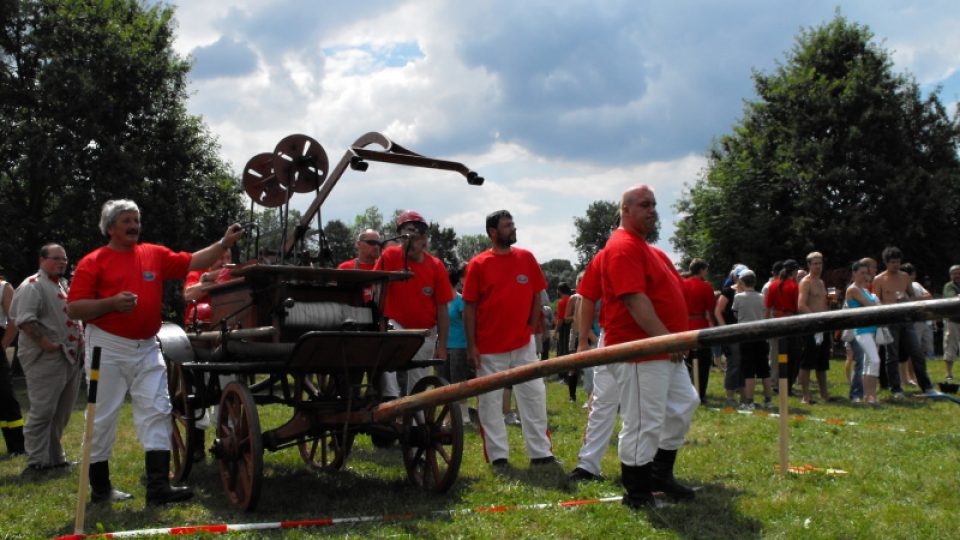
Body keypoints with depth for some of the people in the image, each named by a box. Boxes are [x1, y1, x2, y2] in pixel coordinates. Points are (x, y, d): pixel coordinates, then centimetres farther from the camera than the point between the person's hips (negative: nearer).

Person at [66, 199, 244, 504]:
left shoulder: (155, 255, 9)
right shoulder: (93, 262, -4)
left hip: (147, 349, 4)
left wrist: (224, 243, -4)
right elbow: (73, 308, -8)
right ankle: (100, 488, 18)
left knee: (157, 412, -2)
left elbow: (193, 262, 7)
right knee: (102, 418, 5)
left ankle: (158, 487, -2)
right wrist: (111, 303, -22)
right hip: (108, 348, -4)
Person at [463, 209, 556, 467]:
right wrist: (471, 345, -8)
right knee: (490, 402, 3)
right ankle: (498, 455, 13)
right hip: (489, 348, -3)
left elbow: (536, 296, 10)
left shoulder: (526, 258, 3)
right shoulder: (478, 264, -5)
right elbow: (470, 307, -4)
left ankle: (541, 452, 14)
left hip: (523, 344, 3)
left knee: (534, 397, 5)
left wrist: (531, 327, 1)